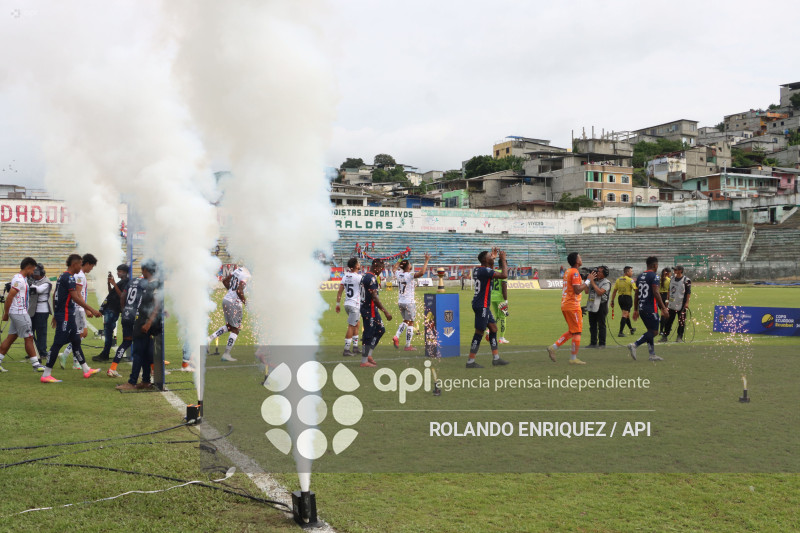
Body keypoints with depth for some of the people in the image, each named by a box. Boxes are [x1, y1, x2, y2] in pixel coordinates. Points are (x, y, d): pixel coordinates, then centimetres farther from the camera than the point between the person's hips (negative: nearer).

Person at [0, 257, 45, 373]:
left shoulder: (22, 279, 14)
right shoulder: (19, 280, -16)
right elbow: (9, 297, -20)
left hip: (17, 313, 10)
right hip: (20, 313, -10)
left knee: (11, 337, 11)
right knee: (29, 338, -4)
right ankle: (35, 364, 2)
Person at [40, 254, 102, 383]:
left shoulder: (62, 276, 14)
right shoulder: (69, 278, -16)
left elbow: (54, 295, 20)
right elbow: (76, 298, -21)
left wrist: (55, 314, 26)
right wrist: (92, 310, -19)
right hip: (66, 316, -10)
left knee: (76, 341, 15)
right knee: (58, 343, -7)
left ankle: (86, 370, 24)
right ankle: (46, 375, -3)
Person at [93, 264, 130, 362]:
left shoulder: (126, 282, -10)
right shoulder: (120, 282, 22)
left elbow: (122, 296, -20)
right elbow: (111, 293, 25)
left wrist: (114, 284, -19)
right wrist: (109, 283, 11)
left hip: (113, 310, -10)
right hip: (109, 308, 10)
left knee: (108, 332, -9)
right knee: (107, 332, 11)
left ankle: (105, 355, -7)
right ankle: (105, 353, 16)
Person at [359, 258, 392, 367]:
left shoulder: (365, 276, 14)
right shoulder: (371, 278, -18)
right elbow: (374, 298, -22)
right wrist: (386, 312, -21)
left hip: (365, 308, 10)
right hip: (370, 310, -10)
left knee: (380, 330, 16)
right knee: (369, 335, -4)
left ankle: (368, 355, 18)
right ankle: (364, 361, 3)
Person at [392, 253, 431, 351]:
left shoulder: (398, 274, 1)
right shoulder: (410, 275, -17)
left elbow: (395, 268, 25)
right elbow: (421, 273, -32)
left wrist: (401, 261, 33)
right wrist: (426, 260, -25)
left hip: (400, 302, 7)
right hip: (409, 302, -7)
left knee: (405, 321, 23)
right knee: (410, 323, 5)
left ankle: (396, 336, 3)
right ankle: (408, 346, 8)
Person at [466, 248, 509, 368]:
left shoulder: (477, 270, 11)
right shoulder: (485, 271, -18)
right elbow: (504, 275, -24)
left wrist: (493, 257, 29)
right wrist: (503, 260, -13)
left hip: (483, 305, 10)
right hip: (482, 306, -10)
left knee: (493, 328, 14)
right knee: (479, 332, -6)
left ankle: (496, 358, 17)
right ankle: (470, 361, -2)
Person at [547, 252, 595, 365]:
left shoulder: (567, 271, 15)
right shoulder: (575, 272, -14)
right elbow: (577, 290, -22)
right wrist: (588, 281, -14)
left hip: (565, 305, 9)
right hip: (573, 306, -9)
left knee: (572, 332, 17)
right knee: (577, 332, -1)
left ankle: (553, 347, 10)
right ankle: (573, 358, 2)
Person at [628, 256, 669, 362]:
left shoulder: (640, 276, 14)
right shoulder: (654, 275, -9)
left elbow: (636, 294, 15)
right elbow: (655, 292, -17)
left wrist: (636, 310, 20)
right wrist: (663, 307, -14)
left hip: (641, 308, 8)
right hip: (651, 308, -8)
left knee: (650, 330, 15)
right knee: (654, 332, -4)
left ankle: (652, 354, 14)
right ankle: (634, 345, -18)